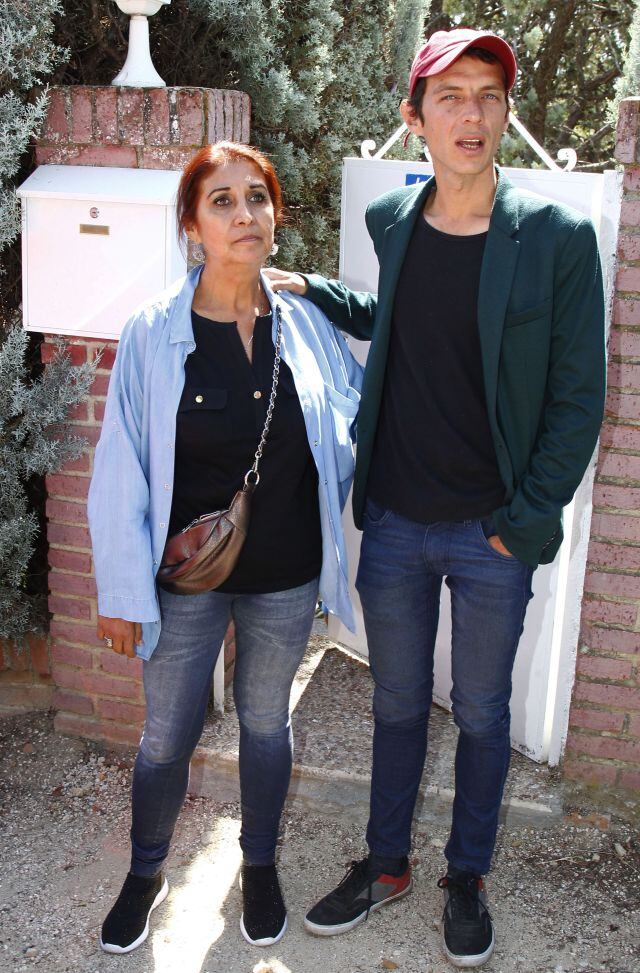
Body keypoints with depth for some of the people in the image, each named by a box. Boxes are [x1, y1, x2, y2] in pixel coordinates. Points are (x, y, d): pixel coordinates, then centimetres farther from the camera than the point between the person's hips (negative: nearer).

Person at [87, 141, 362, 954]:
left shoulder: (307, 326, -6)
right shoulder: (154, 332, -12)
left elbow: (357, 421, 9)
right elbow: (123, 470, -9)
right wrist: (121, 590, -8)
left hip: (285, 578, 2)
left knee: (265, 721, 19)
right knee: (167, 738, 12)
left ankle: (259, 865, 44)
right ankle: (146, 873, 41)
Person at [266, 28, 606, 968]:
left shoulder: (557, 237, -11)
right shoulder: (392, 220, 2)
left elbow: (578, 397, -8)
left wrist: (524, 521, -10)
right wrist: (313, 292, 9)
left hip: (492, 536, -3)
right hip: (394, 524, 3)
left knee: (481, 714, 15)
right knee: (398, 705, 18)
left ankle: (467, 877, 37)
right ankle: (386, 866, 38)